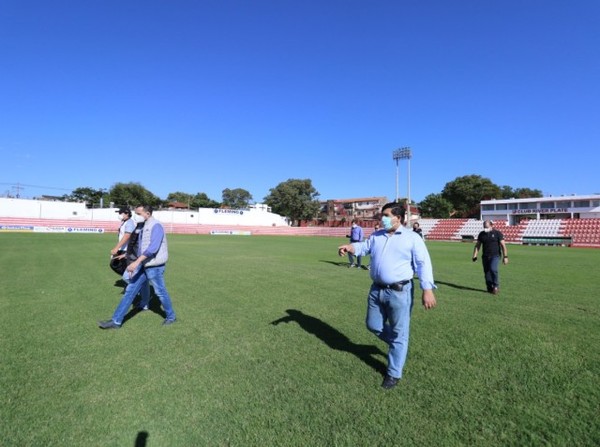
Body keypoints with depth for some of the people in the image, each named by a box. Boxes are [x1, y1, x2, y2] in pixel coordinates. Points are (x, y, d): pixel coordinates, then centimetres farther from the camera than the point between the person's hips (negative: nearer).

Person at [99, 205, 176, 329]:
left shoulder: (156, 226, -17)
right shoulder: (144, 227, 12)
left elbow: (153, 247, -29)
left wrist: (136, 262, -33)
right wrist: (138, 264, 25)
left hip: (154, 266, -9)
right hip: (143, 265, 9)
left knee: (160, 292, 5)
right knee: (130, 290, 7)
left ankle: (171, 317, 25)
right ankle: (116, 321, 13)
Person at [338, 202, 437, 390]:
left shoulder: (412, 238, -6)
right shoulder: (376, 236, 10)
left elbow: (423, 263, -11)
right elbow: (363, 247, 5)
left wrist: (427, 290, -19)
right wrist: (349, 247, -18)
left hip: (399, 292, -6)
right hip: (377, 290, 6)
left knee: (398, 334, 7)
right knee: (373, 326, 17)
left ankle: (394, 373, 24)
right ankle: (397, 343, 44)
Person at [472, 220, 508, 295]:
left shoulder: (497, 233, -1)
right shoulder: (481, 234, 9)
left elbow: (503, 245, -2)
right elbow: (477, 245, 11)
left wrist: (505, 256, -7)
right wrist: (475, 256, 3)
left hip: (495, 256, -4)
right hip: (485, 257, 4)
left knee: (493, 269, -23)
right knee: (487, 272, 3)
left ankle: (496, 287, -6)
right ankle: (490, 288, 14)